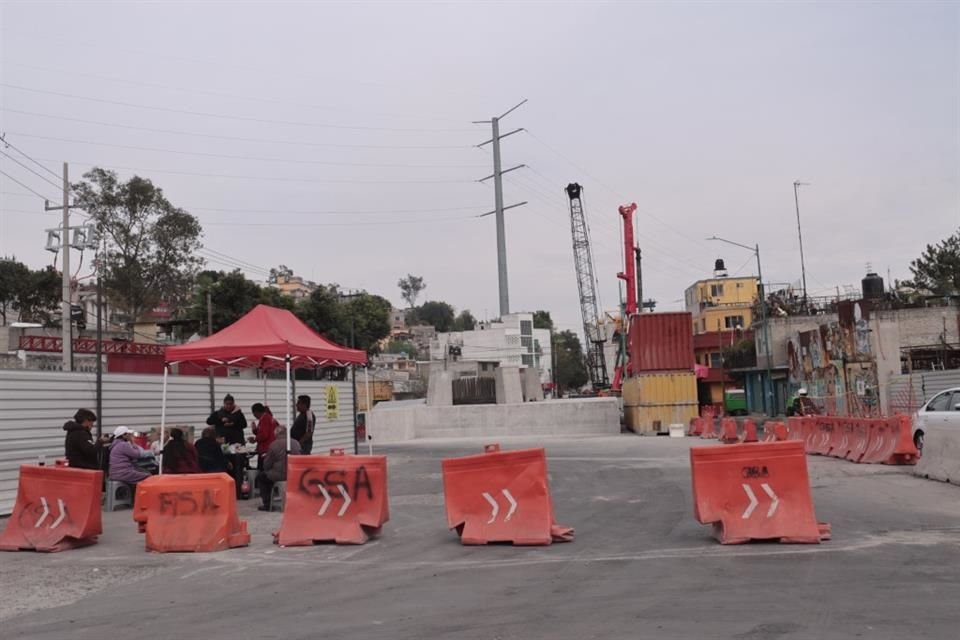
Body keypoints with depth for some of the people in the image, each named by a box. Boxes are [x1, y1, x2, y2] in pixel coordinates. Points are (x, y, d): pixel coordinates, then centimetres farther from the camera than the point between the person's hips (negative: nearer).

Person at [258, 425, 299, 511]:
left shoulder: (274, 444, -12)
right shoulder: (296, 443, 0)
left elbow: (266, 466, -4)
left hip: (279, 476, -5)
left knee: (260, 476, 22)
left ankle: (267, 504, 19)